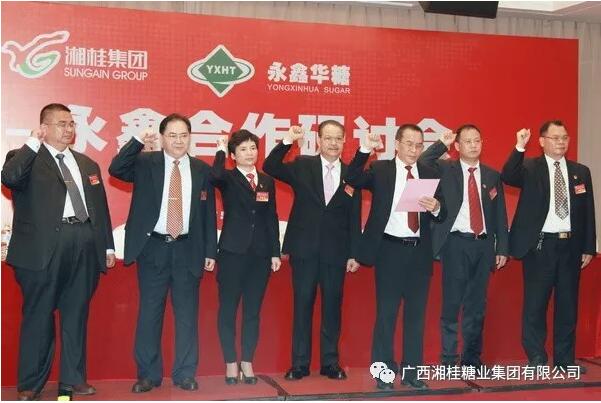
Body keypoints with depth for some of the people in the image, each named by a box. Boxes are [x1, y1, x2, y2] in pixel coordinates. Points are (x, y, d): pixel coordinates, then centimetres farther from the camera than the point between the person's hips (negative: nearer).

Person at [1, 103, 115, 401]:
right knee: (38, 315, 3)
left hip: (85, 246, 5)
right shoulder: (26, 158, 3)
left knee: (76, 314, 10)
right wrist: (33, 142, -15)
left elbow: (101, 207, 19)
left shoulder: (87, 164, 19)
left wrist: (108, 245, 15)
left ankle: (73, 378, 20)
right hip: (43, 248, -5)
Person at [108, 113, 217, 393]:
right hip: (153, 247, -1)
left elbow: (209, 213, 8)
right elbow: (115, 170, -15)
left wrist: (210, 251, 5)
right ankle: (148, 374, 15)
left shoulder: (202, 170, 6)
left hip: (188, 249, 1)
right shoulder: (145, 163, 2)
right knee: (149, 312, 4)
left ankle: (185, 374, 17)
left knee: (187, 313, 6)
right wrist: (138, 142, -21)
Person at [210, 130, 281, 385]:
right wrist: (220, 150, -10)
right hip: (232, 252, -3)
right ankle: (231, 363, 12)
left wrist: (275, 253, 6)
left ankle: (247, 363, 17)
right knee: (228, 309, 2)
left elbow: (272, 218, 11)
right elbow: (215, 175, -27)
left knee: (253, 310, 8)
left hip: (260, 254, 4)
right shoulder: (228, 179, -1)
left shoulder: (267, 181, 11)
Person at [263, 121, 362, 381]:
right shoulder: (302, 166, 3)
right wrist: (288, 141, -18)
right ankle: (300, 363, 12)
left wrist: (353, 254, 4)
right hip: (305, 249, -1)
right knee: (302, 305, 4)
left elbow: (354, 219, 6)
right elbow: (270, 167, -7)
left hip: (335, 252, 1)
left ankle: (330, 362, 18)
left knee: (332, 307, 7)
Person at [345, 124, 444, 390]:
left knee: (416, 314, 8)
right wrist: (364, 150, -25)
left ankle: (411, 371, 19)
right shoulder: (380, 170, 3)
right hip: (390, 250, -3)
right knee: (386, 314, 3)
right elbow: (352, 180, -14)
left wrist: (436, 208, -14)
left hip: (419, 251, 3)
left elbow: (442, 216, 8)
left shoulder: (430, 175, 10)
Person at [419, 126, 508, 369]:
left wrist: (502, 248, 6)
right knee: (452, 304, 0)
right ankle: (449, 359, 9)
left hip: (483, 244, 3)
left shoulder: (492, 176, 12)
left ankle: (472, 359, 20)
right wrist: (442, 144, -11)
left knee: (477, 305, 10)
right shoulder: (445, 170, 4)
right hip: (456, 243, -3)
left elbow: (500, 215, 11)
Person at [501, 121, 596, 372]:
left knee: (568, 304, 10)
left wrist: (589, 247, 7)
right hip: (540, 245, -4)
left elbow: (588, 212, 11)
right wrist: (519, 148, -30)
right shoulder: (530, 168, 0)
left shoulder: (581, 172, 11)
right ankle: (536, 359, 11)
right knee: (535, 304, 1)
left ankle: (565, 358, 21)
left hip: (570, 245, 4)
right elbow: (507, 177, -20)